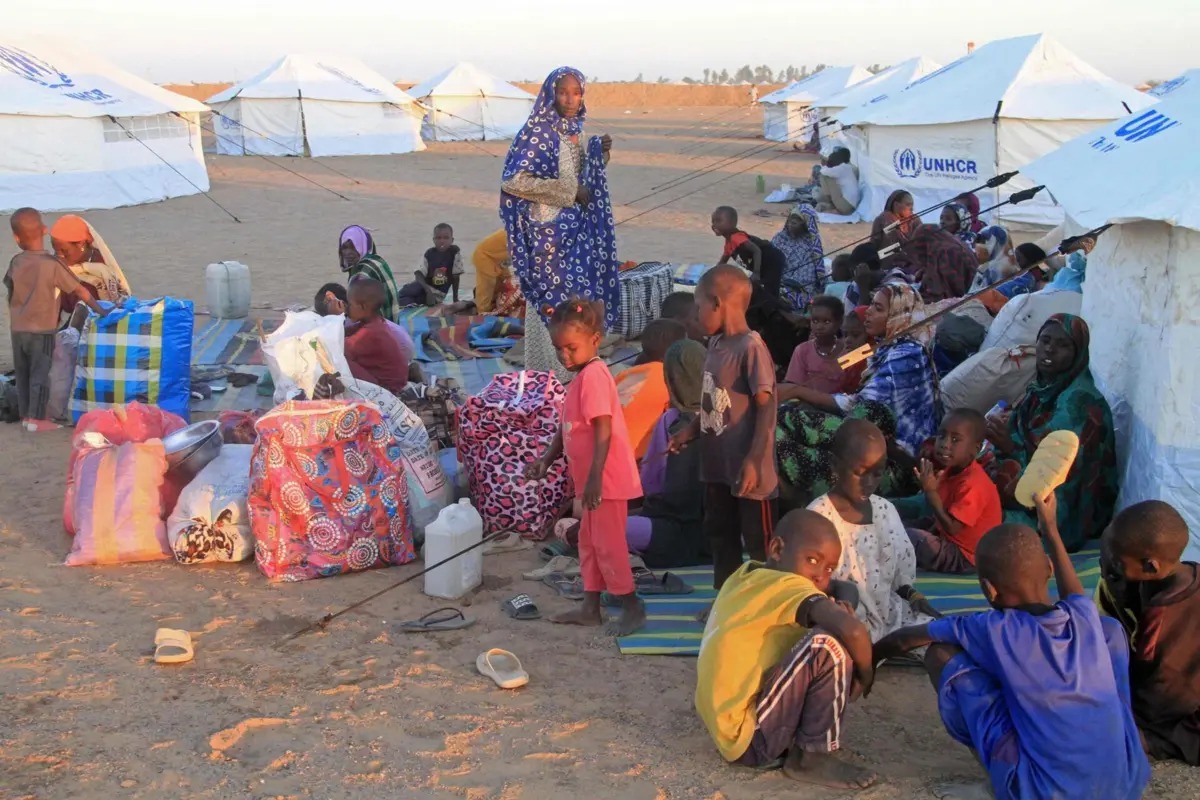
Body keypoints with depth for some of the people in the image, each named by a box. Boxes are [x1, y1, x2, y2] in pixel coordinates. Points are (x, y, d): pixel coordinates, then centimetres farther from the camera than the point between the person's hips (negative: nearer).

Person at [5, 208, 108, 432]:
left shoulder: (16, 262, 0)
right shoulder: (53, 264, -14)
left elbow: (10, 291, 11)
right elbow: (80, 291, -12)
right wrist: (101, 311, -3)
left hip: (17, 329, 5)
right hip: (42, 330, -5)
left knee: (22, 374, 15)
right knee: (40, 374, 1)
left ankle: (25, 415, 22)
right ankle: (37, 419, 1)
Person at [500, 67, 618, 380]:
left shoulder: (575, 130, 8)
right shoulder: (537, 132, -15)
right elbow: (514, 181, -22)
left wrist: (599, 154, -2)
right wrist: (568, 192, -20)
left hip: (575, 228, 7)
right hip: (548, 230, -7)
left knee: (577, 294, 12)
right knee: (552, 297, 0)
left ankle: (573, 369, 24)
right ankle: (550, 375, 11)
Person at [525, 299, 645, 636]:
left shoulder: (593, 374, -18)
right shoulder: (581, 376, 13)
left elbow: (603, 431, -23)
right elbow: (568, 429, 20)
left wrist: (595, 477, -24)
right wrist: (546, 459, 12)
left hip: (607, 479, -10)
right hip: (592, 479, 10)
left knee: (608, 543, -1)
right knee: (589, 541, 16)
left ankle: (632, 607, 11)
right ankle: (590, 607, 26)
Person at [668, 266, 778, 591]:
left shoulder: (751, 347, -18)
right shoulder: (716, 344, 7)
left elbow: (766, 407, -19)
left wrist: (754, 461, -22)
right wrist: (690, 432, 17)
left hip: (746, 469, -9)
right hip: (717, 464, 9)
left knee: (759, 541, 4)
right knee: (720, 535, 20)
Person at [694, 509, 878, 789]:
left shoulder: (749, 575, 6)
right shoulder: (786, 585, -18)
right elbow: (853, 631, -32)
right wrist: (865, 673, -11)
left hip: (729, 725, 10)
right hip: (750, 738, -10)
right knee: (830, 643, -21)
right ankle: (811, 757, -7)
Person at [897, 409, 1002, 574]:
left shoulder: (973, 484, -27)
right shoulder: (952, 469, 1)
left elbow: (952, 527, -28)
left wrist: (931, 492, -29)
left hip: (963, 556, -10)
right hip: (949, 541, 10)